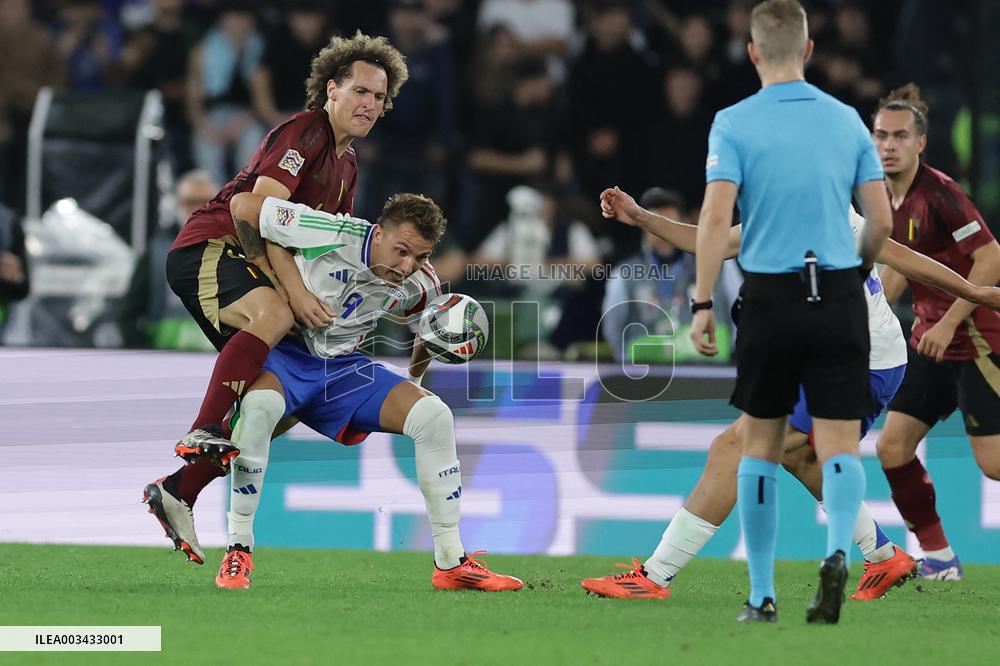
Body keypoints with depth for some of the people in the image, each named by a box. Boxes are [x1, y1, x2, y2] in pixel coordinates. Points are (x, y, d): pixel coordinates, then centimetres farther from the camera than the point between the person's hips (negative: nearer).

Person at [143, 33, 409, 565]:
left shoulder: (347, 166, 19)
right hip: (207, 247, -10)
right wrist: (294, 289, -30)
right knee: (272, 313, -39)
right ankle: (202, 435, -43)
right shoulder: (304, 132, -12)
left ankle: (178, 490, 8)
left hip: (247, 266, 10)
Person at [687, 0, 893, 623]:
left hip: (770, 297, -1)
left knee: (761, 447, 13)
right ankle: (838, 551, -26)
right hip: (839, 296, 1)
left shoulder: (734, 124, -4)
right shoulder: (847, 121, 5)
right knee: (840, 447, 1)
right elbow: (882, 221, 5)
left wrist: (702, 304, -9)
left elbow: (716, 217, -13)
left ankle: (762, 595, 14)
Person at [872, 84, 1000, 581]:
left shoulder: (938, 192, -17)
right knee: (893, 447, 1)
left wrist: (949, 323, -22)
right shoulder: (888, 199, 8)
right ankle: (937, 557, 11)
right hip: (929, 340, 8)